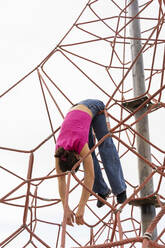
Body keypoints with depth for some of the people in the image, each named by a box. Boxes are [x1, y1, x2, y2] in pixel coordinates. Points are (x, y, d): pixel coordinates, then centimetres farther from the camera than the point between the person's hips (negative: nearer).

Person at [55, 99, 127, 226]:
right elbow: (61, 180, -20)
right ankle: (102, 190, 5)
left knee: (106, 147, -7)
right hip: (76, 110, 4)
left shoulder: (80, 144, -36)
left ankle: (120, 189, -1)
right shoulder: (59, 150, -24)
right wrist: (66, 209, -24)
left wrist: (81, 208, -37)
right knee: (89, 154, -4)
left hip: (94, 107, -4)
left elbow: (90, 176, -36)